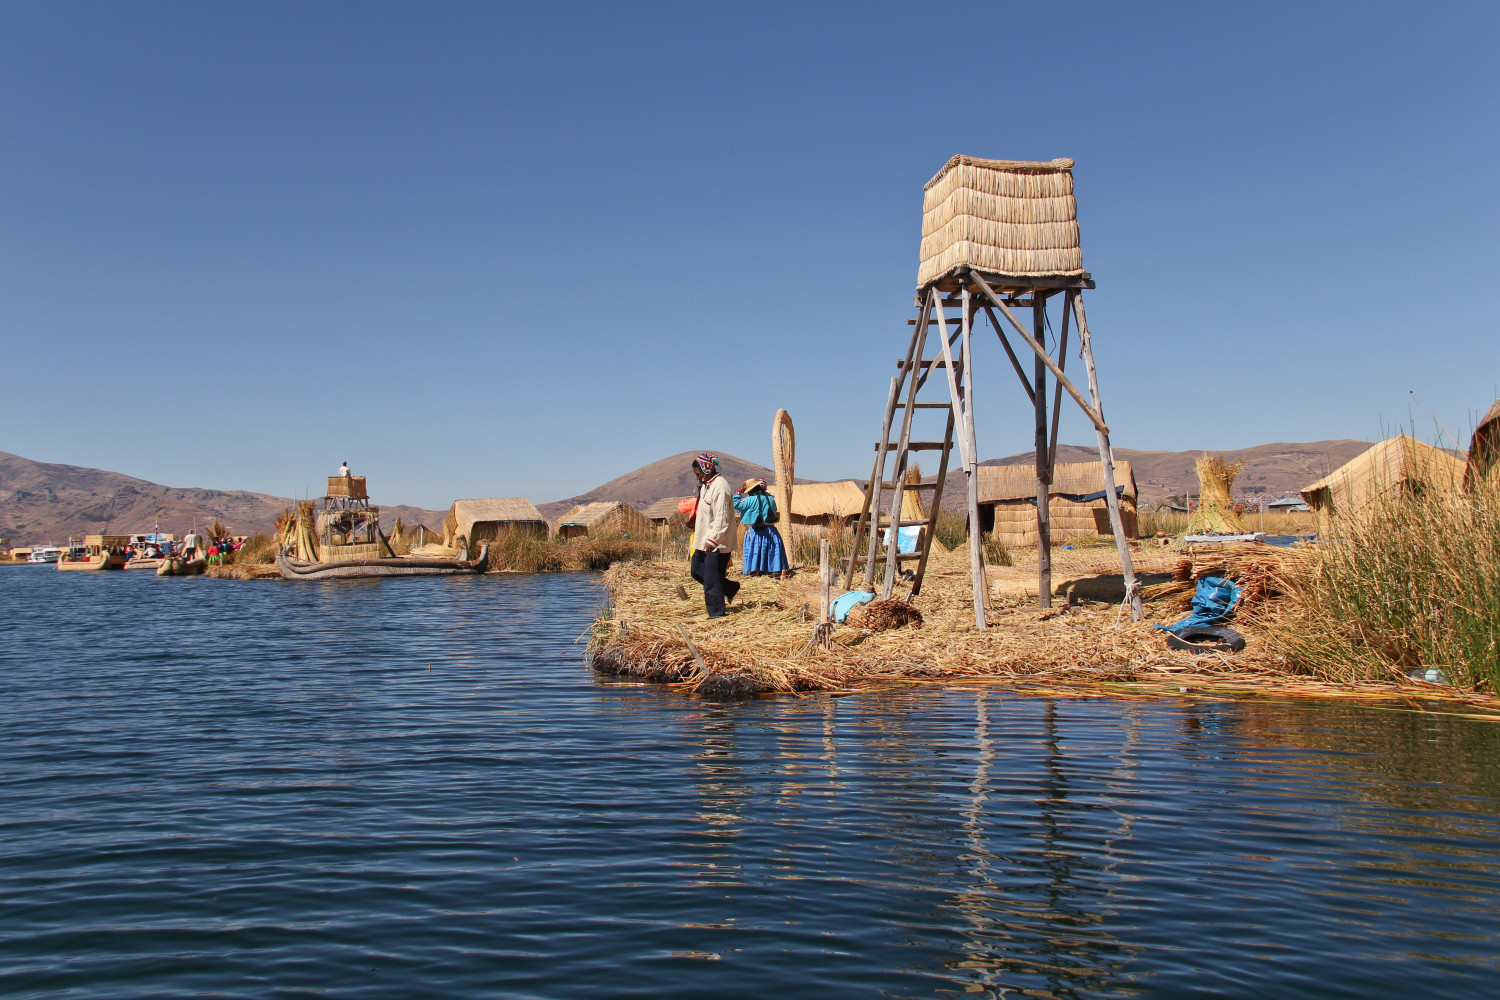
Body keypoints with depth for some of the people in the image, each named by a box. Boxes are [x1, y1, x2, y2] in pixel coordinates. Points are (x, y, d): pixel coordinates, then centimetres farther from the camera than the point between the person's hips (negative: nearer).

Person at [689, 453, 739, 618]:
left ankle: (716, 612, 8)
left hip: (717, 544, -11)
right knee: (697, 570, 15)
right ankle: (730, 588, 26)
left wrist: (712, 540, -29)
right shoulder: (706, 485, 13)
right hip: (704, 542, 11)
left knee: (711, 579, -4)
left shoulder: (720, 487, -20)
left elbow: (721, 518, -25)